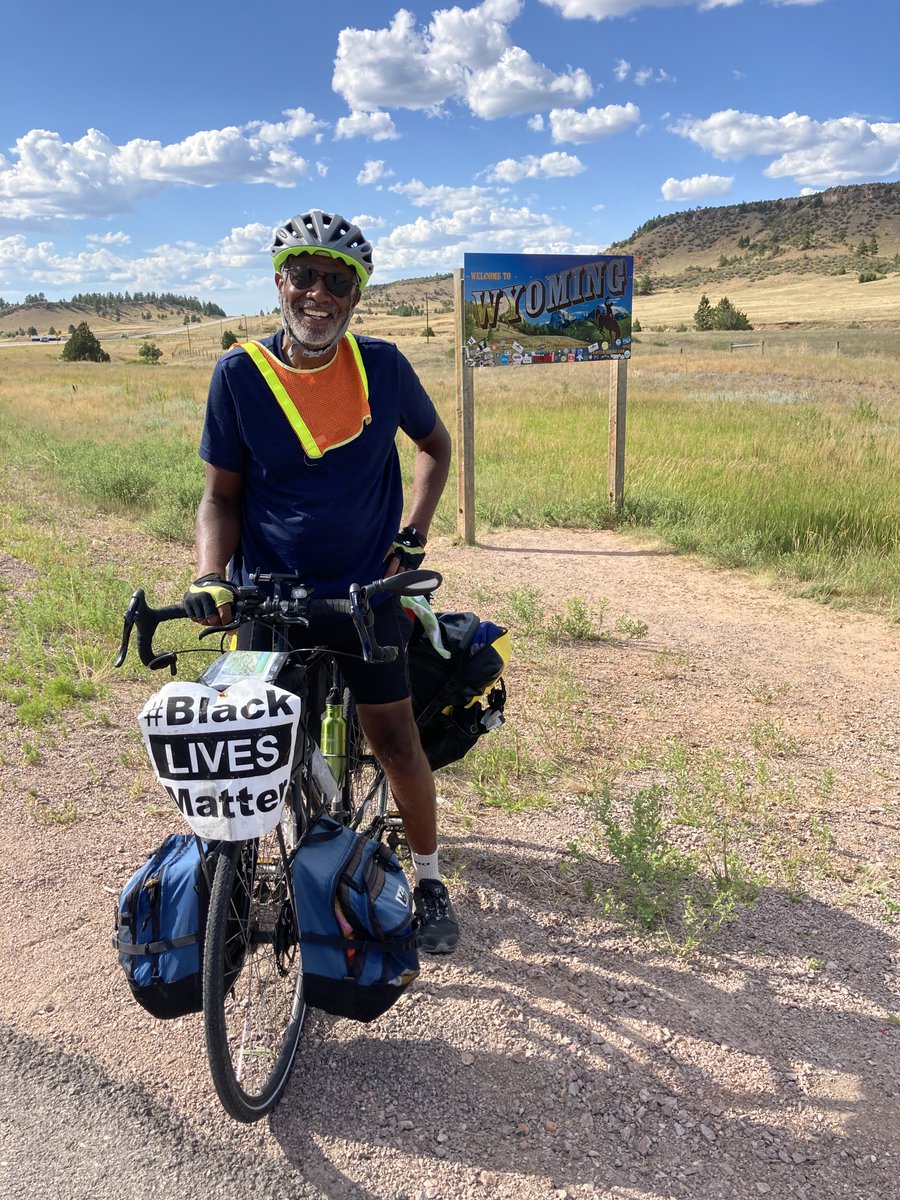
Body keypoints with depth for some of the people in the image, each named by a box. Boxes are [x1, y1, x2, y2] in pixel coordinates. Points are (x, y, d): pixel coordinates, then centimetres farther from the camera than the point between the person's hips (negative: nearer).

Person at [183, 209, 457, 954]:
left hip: (365, 591, 0)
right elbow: (222, 494, 0)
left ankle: (428, 878, 26)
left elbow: (435, 444, 13)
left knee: (395, 739, 4)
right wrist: (210, 577, -16)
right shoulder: (240, 373, -5)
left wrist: (413, 534, 2)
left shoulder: (381, 366, -4)